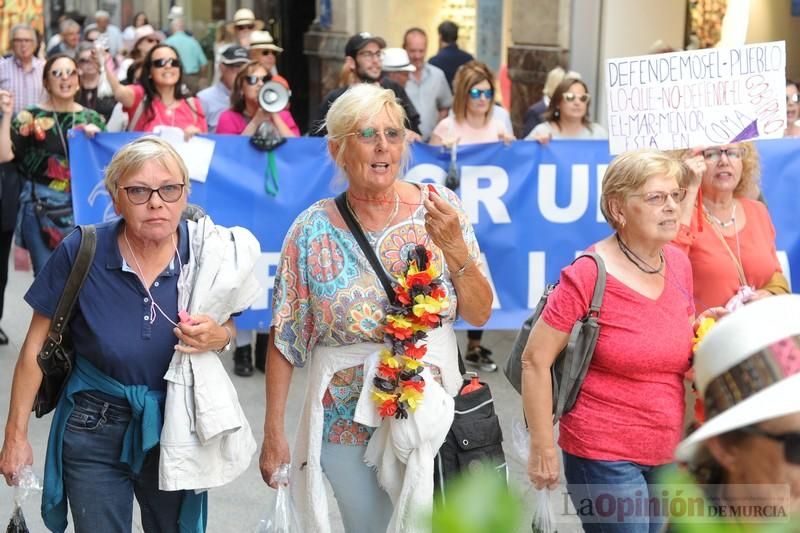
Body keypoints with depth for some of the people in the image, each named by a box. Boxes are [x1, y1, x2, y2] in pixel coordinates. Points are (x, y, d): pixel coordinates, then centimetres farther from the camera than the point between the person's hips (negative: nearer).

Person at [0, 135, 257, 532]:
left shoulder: (205, 251, -12)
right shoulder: (81, 251, -17)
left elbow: (228, 327, 6)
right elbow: (37, 346, -7)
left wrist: (218, 337, -18)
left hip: (176, 425, 2)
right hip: (95, 429, -1)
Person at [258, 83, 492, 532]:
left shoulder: (439, 209, -5)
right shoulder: (314, 231, -7)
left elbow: (480, 314, -4)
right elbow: (284, 340, -3)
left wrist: (454, 247, -19)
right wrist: (274, 434, -3)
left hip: (432, 416, 1)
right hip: (347, 424, -1)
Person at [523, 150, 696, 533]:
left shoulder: (678, 263, 3)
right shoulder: (589, 276, -17)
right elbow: (535, 361, -14)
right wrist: (543, 448, -13)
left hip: (667, 454, 7)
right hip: (604, 457, -7)